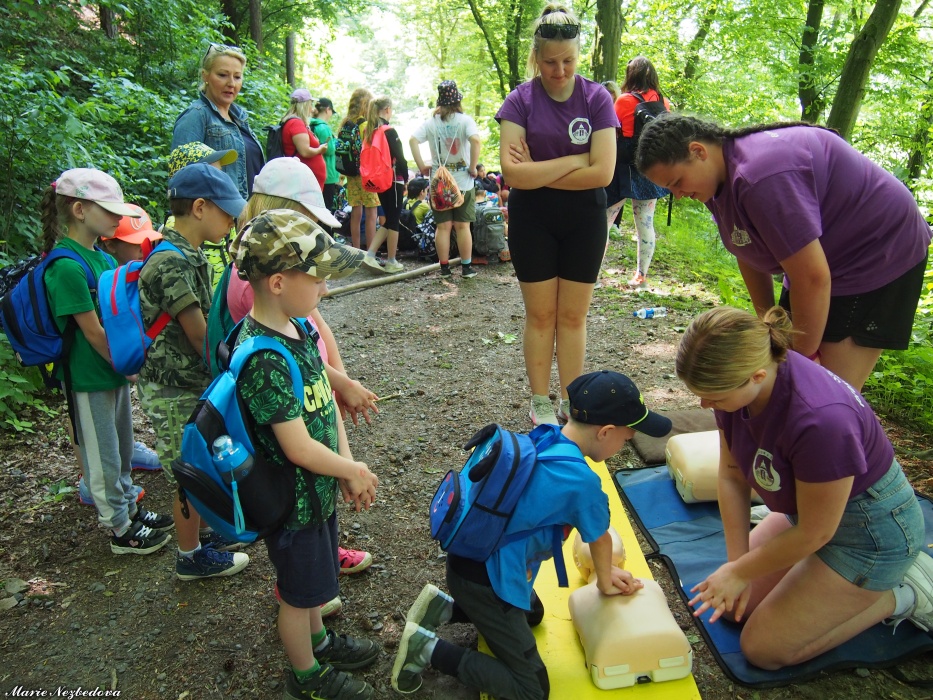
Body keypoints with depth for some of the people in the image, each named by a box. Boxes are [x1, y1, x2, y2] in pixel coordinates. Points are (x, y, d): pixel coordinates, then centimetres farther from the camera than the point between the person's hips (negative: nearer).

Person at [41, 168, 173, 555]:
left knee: (123, 448, 22)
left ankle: (129, 507, 39)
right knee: (103, 456, 8)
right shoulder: (67, 266, -22)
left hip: (116, 367, 8)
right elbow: (92, 331, -20)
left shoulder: (101, 256, 5)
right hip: (90, 377, -8)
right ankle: (121, 530, 22)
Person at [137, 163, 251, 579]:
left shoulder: (189, 255, 5)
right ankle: (192, 556, 27)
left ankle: (205, 532, 42)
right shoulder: (172, 263, -25)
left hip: (196, 381, 9)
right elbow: (201, 339, -22)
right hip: (175, 392, -9)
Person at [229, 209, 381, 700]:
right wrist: (354, 471, -14)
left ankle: (319, 640, 54)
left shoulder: (297, 328, -4)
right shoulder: (265, 359, -33)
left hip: (319, 487, 8)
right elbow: (299, 448, -29)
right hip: (293, 499, -8)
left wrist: (345, 464, -4)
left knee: (316, 576, 29)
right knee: (299, 593, 16)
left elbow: (325, 400, 3)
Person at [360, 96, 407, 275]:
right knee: (393, 221, 3)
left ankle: (370, 254, 4)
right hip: (393, 180, -7)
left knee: (388, 220, 16)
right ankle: (391, 263, 10)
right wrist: (405, 178, -1)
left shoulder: (368, 131, 8)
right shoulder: (389, 132, -14)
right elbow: (399, 158, -13)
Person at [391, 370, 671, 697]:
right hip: (484, 580, -9)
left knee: (533, 614, 34)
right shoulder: (582, 482, -27)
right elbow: (601, 539, -5)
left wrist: (606, 571, 18)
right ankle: (428, 648, 0)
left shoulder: (543, 438, -2)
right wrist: (606, 583, 16)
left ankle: (444, 607, 20)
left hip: (472, 558, 9)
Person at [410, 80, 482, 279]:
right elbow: (476, 141, -21)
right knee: (462, 226, 4)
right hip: (462, 182, -2)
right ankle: (466, 267, 9)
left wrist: (421, 166, -4)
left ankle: (444, 267, 10)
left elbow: (413, 140, -7)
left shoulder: (431, 122, 5)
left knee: (443, 226, 6)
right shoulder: (465, 120, -4)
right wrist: (473, 167, -13)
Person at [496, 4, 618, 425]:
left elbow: (602, 172, -14)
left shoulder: (596, 98, -4)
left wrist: (539, 173, -14)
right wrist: (574, 160, -16)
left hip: (584, 219, 1)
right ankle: (540, 404, 18)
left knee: (573, 315, 7)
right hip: (531, 220, -1)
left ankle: (572, 403, 20)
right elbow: (514, 173, -18)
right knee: (540, 314, 5)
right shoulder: (520, 100, -5)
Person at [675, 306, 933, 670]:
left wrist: (740, 573, -11)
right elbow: (732, 476, -6)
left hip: (872, 530, -7)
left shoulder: (820, 419, -39)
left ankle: (901, 595, 8)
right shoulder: (738, 376, -18)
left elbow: (814, 533, -23)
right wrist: (736, 563, -8)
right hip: (807, 504, 7)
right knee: (735, 605, 8)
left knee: (764, 649, -5)